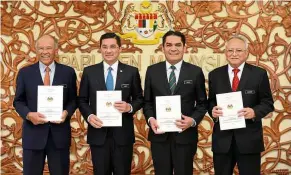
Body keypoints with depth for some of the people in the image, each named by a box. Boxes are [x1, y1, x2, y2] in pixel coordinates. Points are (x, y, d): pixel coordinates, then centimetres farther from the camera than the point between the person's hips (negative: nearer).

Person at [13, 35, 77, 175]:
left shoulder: (68, 72, 4)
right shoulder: (25, 73, 4)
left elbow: (73, 100, 7)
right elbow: (18, 101, 6)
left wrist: (66, 112, -14)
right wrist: (28, 114, -14)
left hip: (60, 133, 0)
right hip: (33, 134, 0)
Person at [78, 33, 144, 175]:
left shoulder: (131, 72, 1)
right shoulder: (89, 72, 4)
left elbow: (139, 99, 6)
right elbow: (82, 100, 7)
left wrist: (130, 107, -15)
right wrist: (89, 116, -11)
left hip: (123, 134, 0)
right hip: (98, 134, 1)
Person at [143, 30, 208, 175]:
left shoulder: (195, 72, 1)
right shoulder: (152, 71, 4)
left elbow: (202, 103, 4)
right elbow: (147, 102, 8)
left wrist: (193, 120, -14)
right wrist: (150, 119, -10)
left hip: (185, 135, -1)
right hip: (159, 135, 1)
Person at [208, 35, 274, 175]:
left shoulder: (259, 74, 0)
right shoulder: (215, 75, 7)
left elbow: (268, 103, 0)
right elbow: (211, 101, 11)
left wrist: (254, 112, -19)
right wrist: (212, 110, -12)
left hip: (249, 138, -2)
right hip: (222, 138, 2)